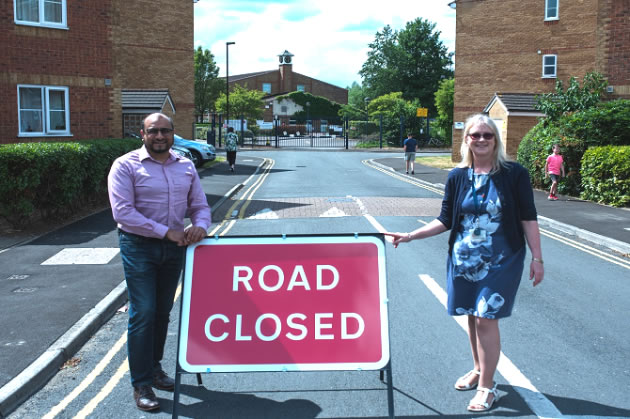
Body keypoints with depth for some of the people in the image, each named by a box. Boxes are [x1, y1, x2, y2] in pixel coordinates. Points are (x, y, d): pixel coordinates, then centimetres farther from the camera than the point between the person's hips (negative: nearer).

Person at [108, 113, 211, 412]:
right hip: (139, 246, -5)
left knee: (163, 312, 15)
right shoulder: (126, 166, -8)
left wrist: (200, 225, -15)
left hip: (174, 247, 5)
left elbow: (200, 205, 9)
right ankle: (141, 385, 7)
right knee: (143, 314, -5)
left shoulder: (186, 166, 7)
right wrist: (167, 232, -21)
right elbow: (123, 213, -17)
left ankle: (154, 367, 33)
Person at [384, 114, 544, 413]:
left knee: (486, 319, -4)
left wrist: (537, 258, -6)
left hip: (500, 261, -3)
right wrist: (410, 236, -5)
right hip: (463, 260, 4)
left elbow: (528, 219, -5)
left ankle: (486, 387, 12)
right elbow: (445, 221, 3)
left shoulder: (514, 173, -8)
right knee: (472, 317, 14)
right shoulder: (457, 177, 0)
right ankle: (479, 369, 37)